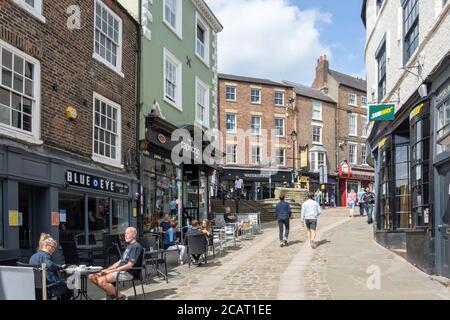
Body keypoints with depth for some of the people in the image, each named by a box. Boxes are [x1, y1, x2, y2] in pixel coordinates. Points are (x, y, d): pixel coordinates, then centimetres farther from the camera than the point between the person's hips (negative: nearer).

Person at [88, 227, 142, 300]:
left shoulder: (136, 246, -10)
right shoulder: (128, 246, 23)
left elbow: (130, 265, -17)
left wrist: (112, 271, -15)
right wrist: (107, 269, 7)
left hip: (128, 272, -10)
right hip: (120, 270, 10)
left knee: (102, 281, -29)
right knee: (92, 277, -2)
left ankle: (121, 297, -11)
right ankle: (111, 294, 8)